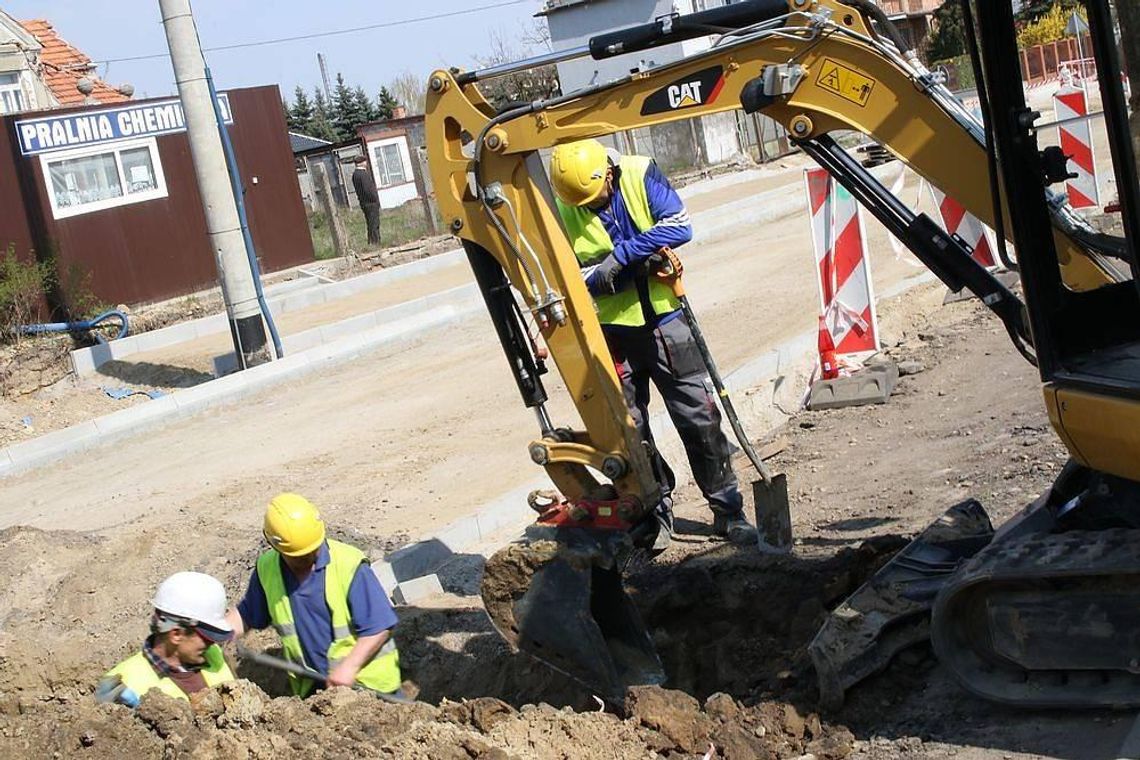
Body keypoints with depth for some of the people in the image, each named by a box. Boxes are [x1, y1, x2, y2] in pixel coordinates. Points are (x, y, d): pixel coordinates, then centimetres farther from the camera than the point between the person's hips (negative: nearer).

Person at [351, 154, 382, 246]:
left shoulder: (355, 174, 10)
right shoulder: (364, 174, -20)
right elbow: (368, 190, -24)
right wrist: (376, 199, -12)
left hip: (363, 202, 9)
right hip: (371, 202, -9)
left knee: (370, 224, 15)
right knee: (374, 224, -5)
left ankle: (371, 242, 19)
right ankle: (375, 242, -4)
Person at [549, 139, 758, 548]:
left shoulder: (641, 175, -8)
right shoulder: (562, 209, -5)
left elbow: (679, 226, -18)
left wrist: (622, 255, -22)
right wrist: (607, 273, -22)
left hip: (663, 318, -1)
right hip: (612, 331, 1)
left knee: (699, 418, 2)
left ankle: (728, 510, 12)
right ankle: (655, 512, 22)